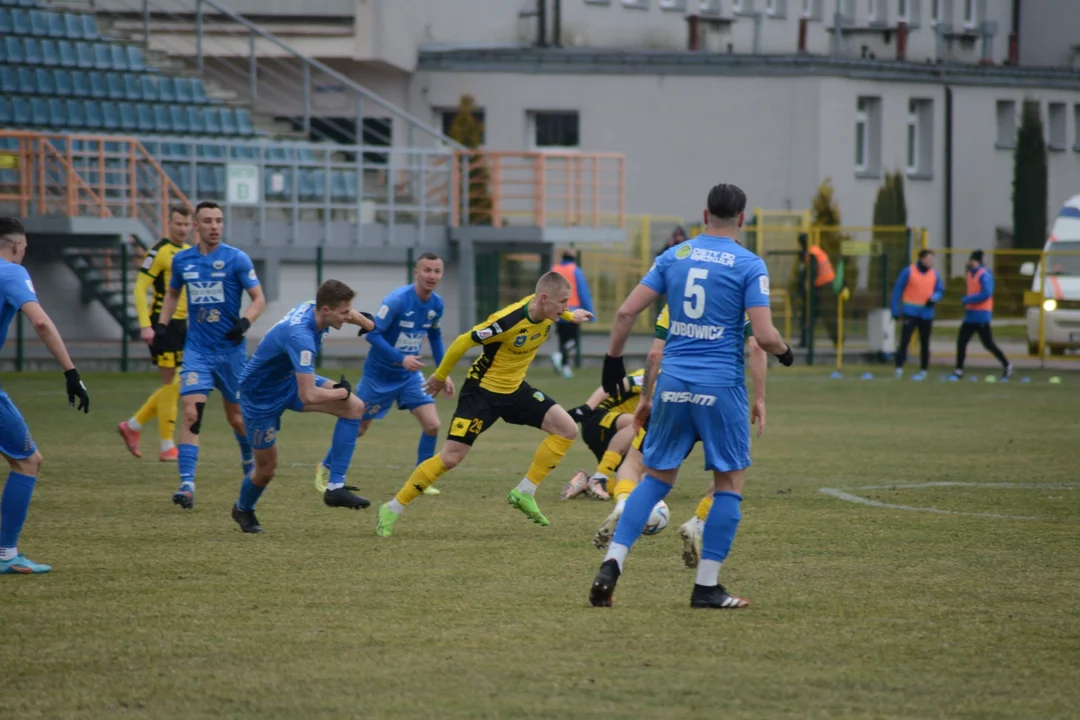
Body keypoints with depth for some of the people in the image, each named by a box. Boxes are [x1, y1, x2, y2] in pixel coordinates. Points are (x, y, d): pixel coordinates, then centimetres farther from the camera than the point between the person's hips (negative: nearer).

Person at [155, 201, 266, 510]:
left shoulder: (236, 259, -6)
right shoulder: (182, 260, 4)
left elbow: (259, 298, -5)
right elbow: (172, 293, 22)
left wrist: (245, 322, -24)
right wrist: (162, 325, 9)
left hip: (230, 350, -1)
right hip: (197, 349, 1)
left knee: (236, 416, 11)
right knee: (191, 413, -15)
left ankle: (250, 460, 43)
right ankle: (187, 485, -19)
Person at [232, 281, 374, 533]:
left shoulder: (313, 307, -13)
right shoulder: (300, 336, -39)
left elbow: (348, 314, 15)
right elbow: (308, 396, -41)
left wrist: (373, 328, 30)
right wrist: (342, 392, -23)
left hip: (290, 380, 8)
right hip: (260, 395, -8)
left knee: (355, 407, -12)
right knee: (267, 467, 5)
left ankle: (336, 488, -10)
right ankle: (243, 510, 40)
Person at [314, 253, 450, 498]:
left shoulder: (436, 304, -4)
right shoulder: (397, 300, -25)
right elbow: (372, 334, -24)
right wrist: (401, 359, -32)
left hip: (409, 375, 5)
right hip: (379, 375, -5)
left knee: (432, 425, -9)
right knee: (358, 427, 9)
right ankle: (325, 468, 33)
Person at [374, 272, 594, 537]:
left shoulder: (546, 312, -10)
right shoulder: (508, 321, -32)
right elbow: (463, 342, -21)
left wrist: (570, 316, 28)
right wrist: (440, 377, -9)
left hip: (514, 389, 7)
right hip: (483, 390, -7)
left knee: (567, 428, -6)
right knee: (450, 457, -12)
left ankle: (524, 493, 2)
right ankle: (393, 509, 1)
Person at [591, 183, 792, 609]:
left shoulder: (674, 256, 7)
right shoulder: (749, 265, -5)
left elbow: (626, 312, 3)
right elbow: (764, 336, -12)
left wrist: (613, 359, 16)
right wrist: (784, 352, 9)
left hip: (673, 381, 4)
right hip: (721, 387, -4)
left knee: (656, 477, 13)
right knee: (729, 483, 8)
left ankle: (611, 564, -1)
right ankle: (706, 587, 6)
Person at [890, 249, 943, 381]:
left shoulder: (934, 274, 5)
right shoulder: (908, 272, -7)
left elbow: (940, 290, 15)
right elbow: (897, 290, -4)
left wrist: (934, 298, -10)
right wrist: (896, 311, -7)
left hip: (926, 314, 4)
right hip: (910, 313, -4)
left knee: (924, 343, 8)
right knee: (904, 340, -13)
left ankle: (923, 371, 17)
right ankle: (899, 369, -10)